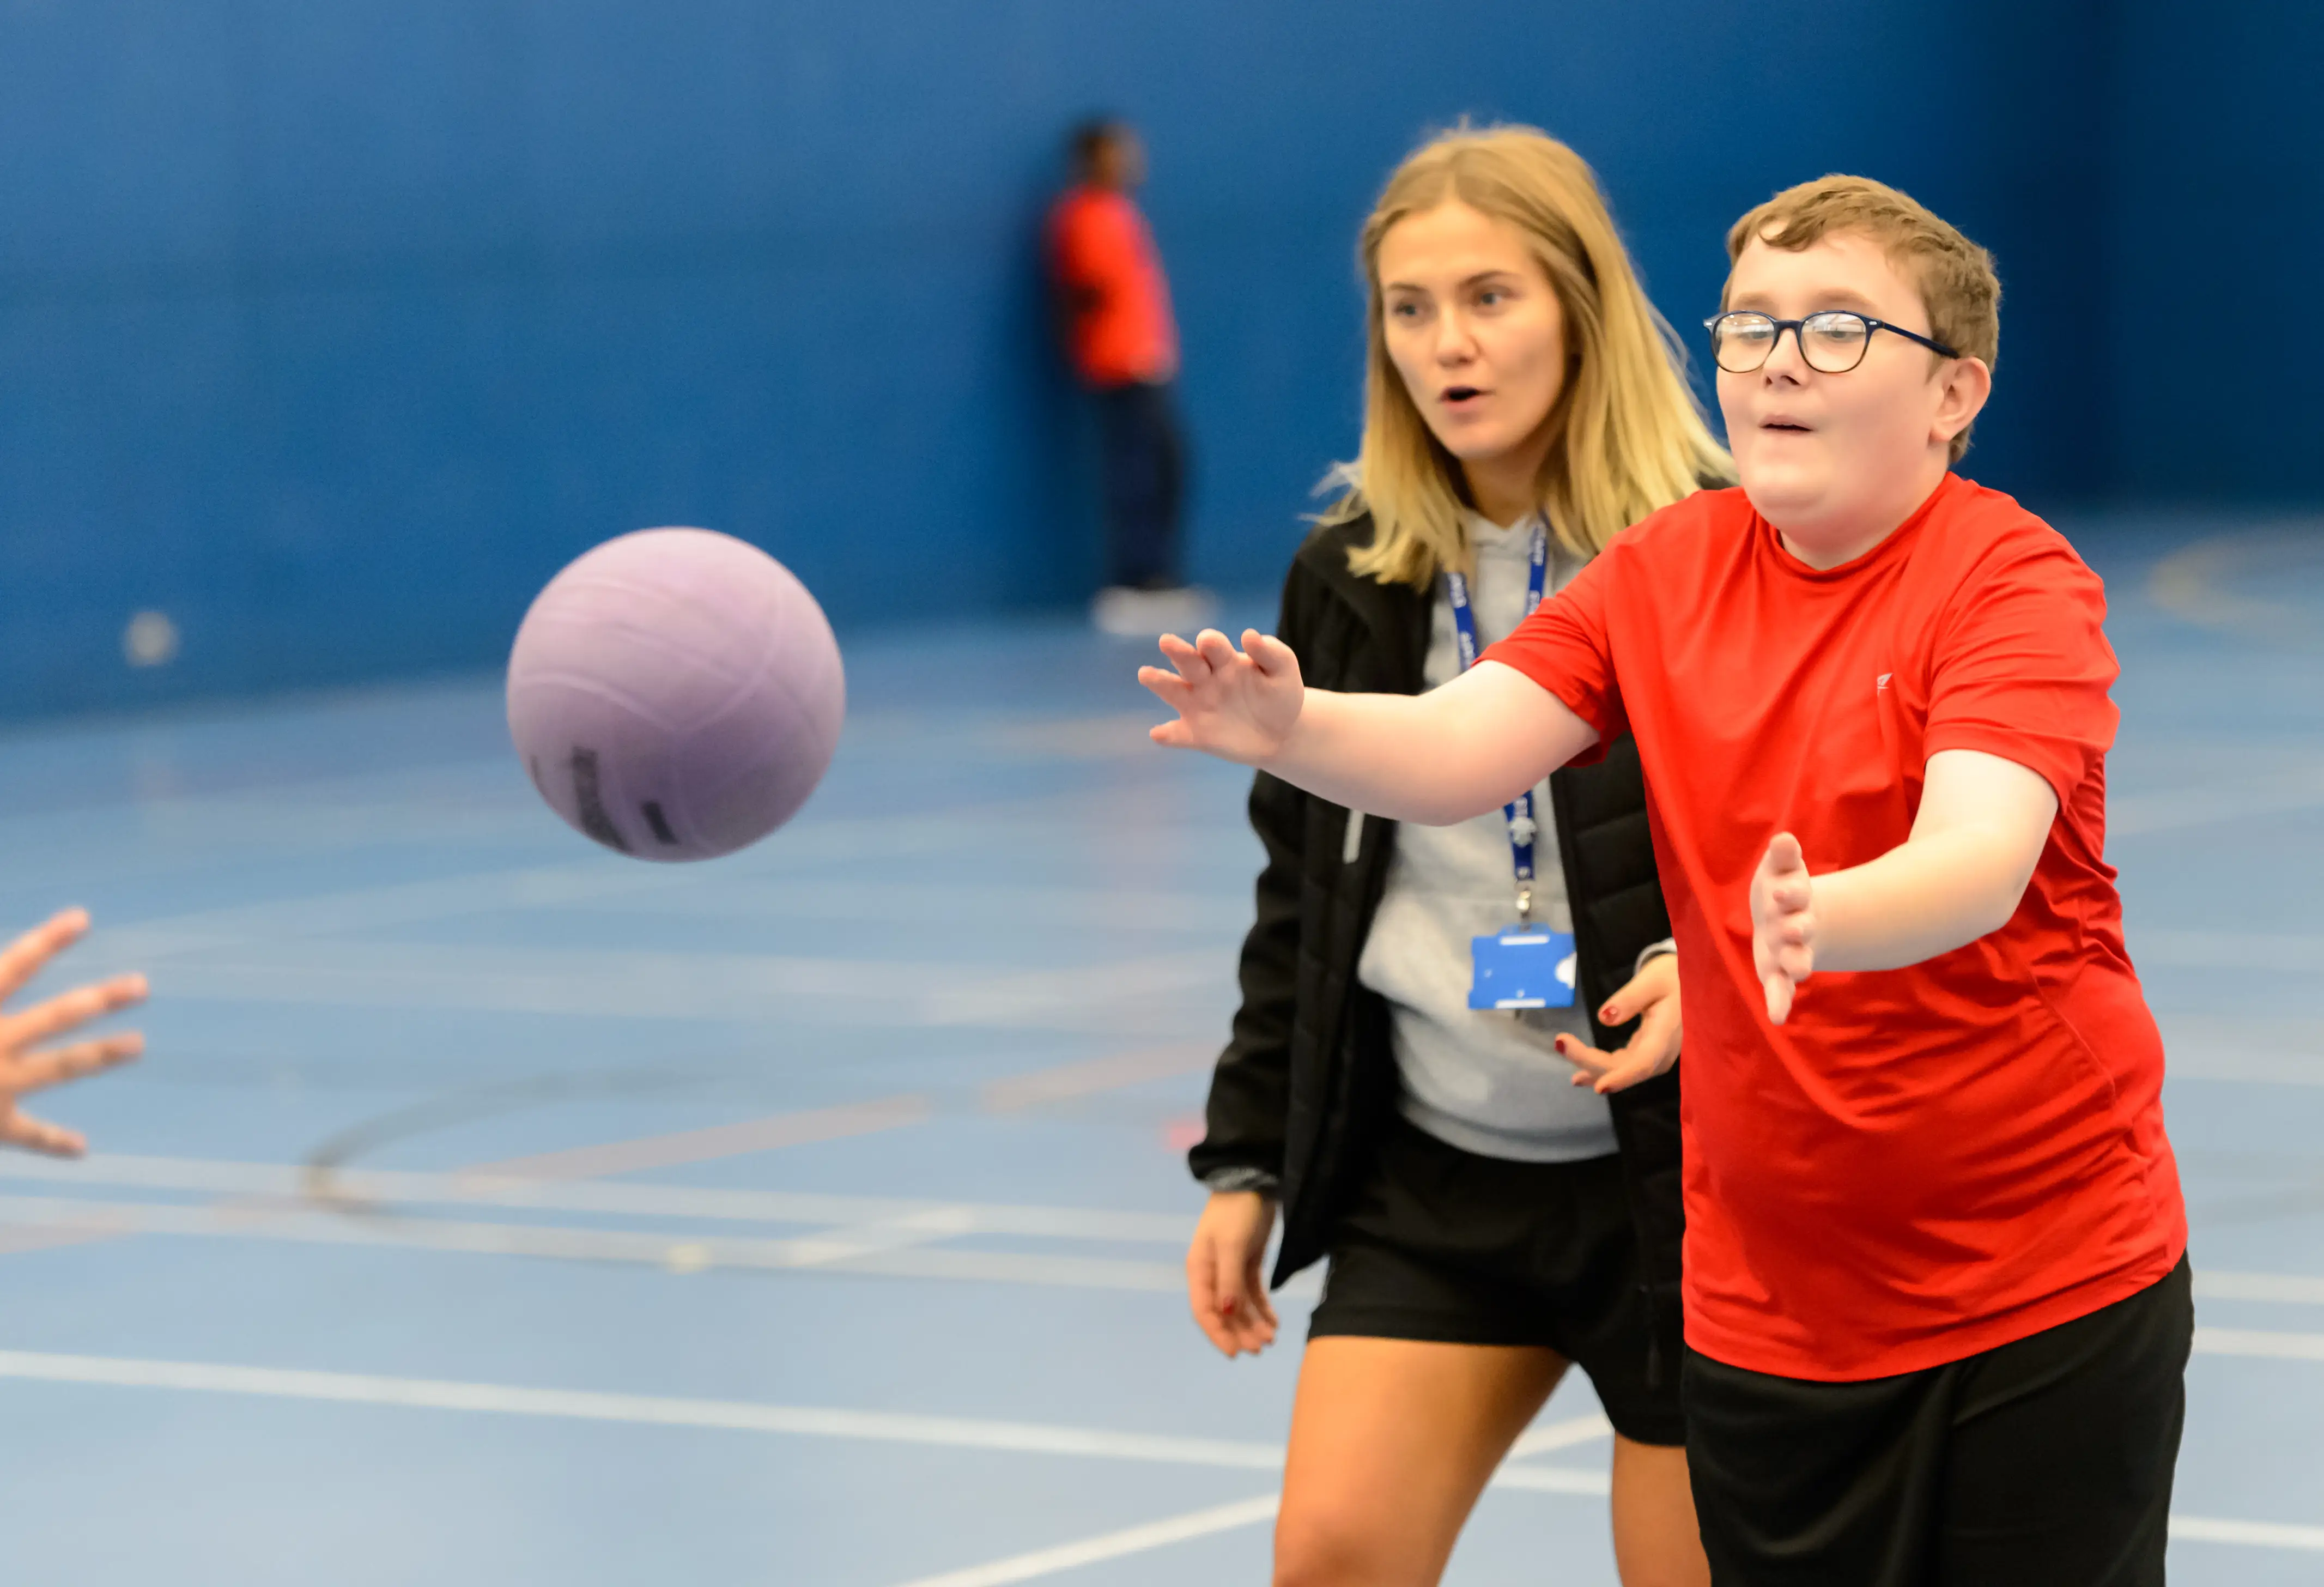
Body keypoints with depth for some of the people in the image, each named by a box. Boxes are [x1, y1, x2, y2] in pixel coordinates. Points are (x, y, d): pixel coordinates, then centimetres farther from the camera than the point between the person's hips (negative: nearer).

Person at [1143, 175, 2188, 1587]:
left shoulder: (2015, 581, -12)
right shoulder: (1669, 570, 5)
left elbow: (1980, 865, -29)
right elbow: (1454, 753, -6)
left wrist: (1821, 919, -50)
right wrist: (1294, 730, -28)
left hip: (2046, 1298, -5)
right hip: (1769, 1300, 5)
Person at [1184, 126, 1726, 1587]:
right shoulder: (1352, 579, 7)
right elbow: (1301, 898, 15)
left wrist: (1711, 969, -24)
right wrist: (1246, 1162, 12)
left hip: (1677, 1172, -4)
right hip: (1433, 1172, 4)